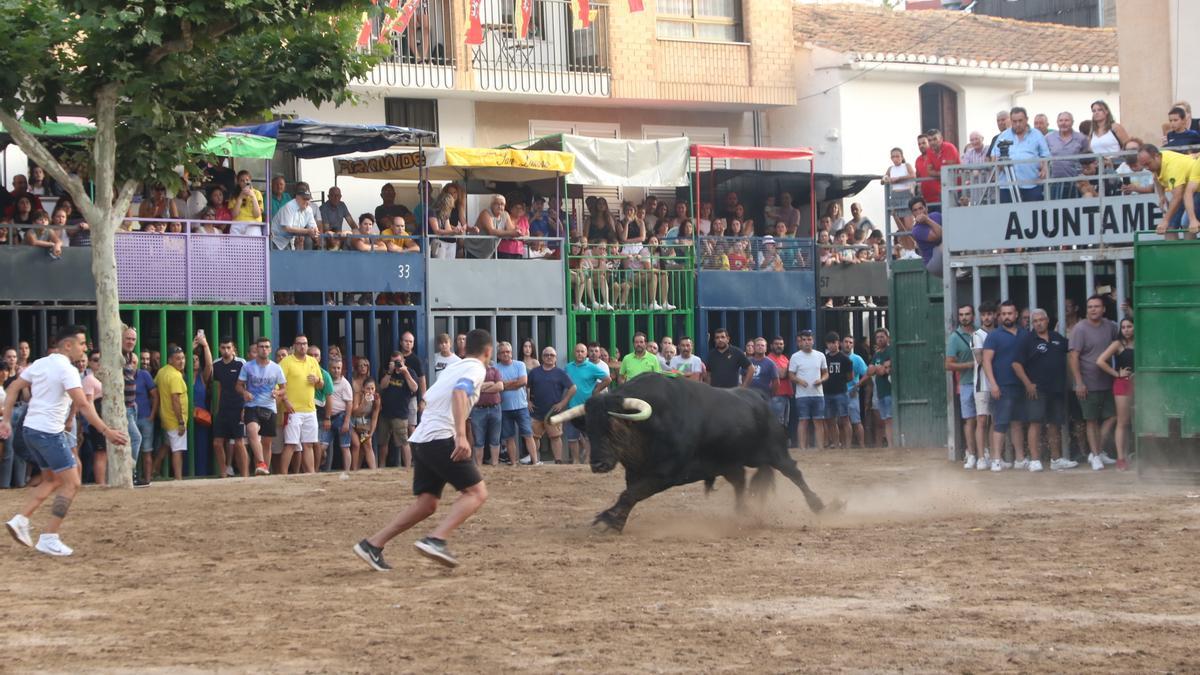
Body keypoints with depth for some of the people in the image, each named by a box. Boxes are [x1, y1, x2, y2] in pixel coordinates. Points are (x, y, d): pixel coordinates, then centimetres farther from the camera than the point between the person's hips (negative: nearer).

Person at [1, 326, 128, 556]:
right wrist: (106, 431, -23)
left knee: (52, 480, 22)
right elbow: (83, 405, -22)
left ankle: (20, 520, 11)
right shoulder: (67, 369, -14)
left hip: (30, 429, 9)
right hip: (49, 432, -9)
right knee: (71, 483, -1)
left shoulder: (40, 363, 11)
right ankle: (49, 539, -5)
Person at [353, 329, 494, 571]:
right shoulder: (476, 369, -1)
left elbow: (430, 398, 32)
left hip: (420, 439, 9)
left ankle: (372, 544, 4)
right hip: (441, 439, -9)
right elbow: (459, 392, -21)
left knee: (426, 504, 10)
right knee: (477, 492, -7)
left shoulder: (453, 368, 25)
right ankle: (436, 540, -24)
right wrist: (461, 435, -32)